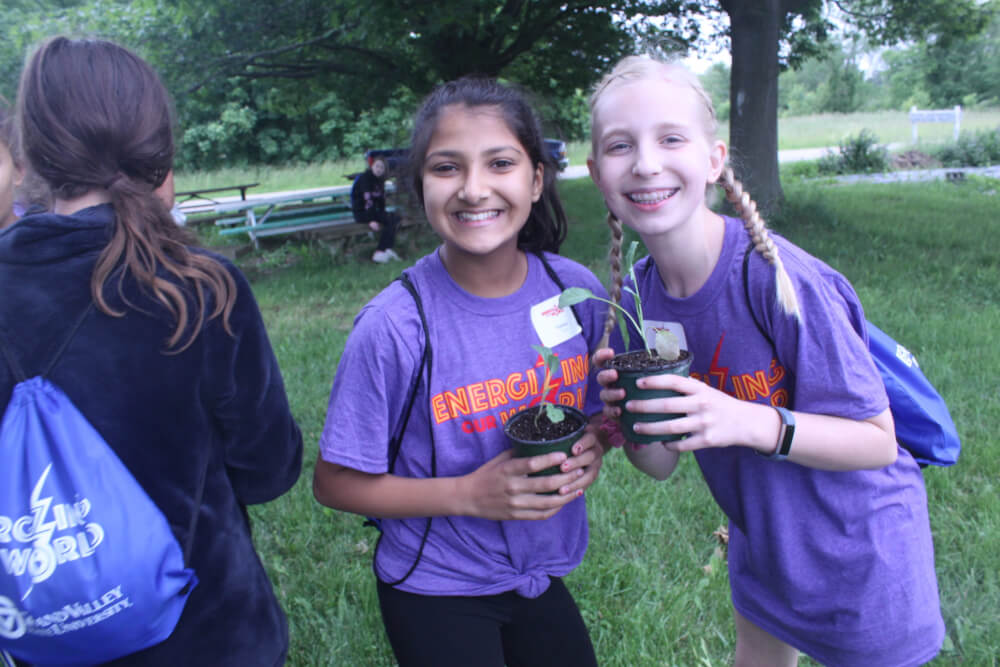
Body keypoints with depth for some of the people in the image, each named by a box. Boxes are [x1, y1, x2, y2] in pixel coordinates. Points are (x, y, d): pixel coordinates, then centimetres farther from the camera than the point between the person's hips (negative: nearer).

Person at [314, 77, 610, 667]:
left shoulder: (577, 289, -12)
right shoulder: (394, 327, -24)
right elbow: (337, 482, -15)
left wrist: (592, 449, -17)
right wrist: (470, 495, -25)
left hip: (541, 573, 4)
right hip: (436, 590, -4)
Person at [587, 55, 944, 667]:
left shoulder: (778, 277, -30)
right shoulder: (637, 293, -12)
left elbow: (876, 441, -22)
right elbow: (660, 465, -6)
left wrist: (750, 422, -37)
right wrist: (630, 417, -28)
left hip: (859, 554, -5)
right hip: (762, 546, 5)